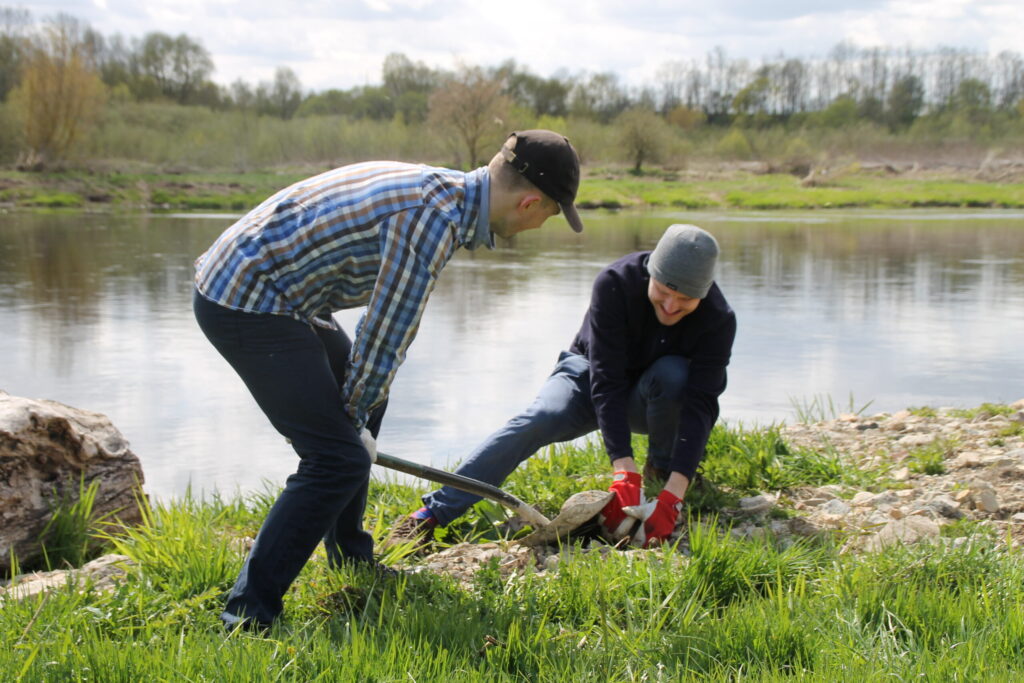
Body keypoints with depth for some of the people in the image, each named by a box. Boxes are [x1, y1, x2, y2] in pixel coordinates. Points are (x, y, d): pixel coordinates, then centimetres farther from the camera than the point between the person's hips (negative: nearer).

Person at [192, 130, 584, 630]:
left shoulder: (439, 188, 11)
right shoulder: (435, 217, -20)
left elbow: (386, 321, 18)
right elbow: (389, 331, -15)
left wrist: (356, 409, 21)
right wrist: (352, 416, -1)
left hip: (247, 283, 11)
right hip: (248, 303, -11)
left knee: (365, 400, 22)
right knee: (338, 458, -12)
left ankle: (352, 560, 32)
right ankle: (249, 615, -8)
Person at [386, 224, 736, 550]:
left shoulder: (718, 320, -25)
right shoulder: (615, 283, -29)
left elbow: (700, 405, -30)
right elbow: (605, 379, -33)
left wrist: (672, 496, -42)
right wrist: (624, 472, -42)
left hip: (650, 401, 1)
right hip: (591, 377, -1)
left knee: (673, 374, -34)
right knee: (536, 420, -31)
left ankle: (661, 472, -8)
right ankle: (433, 513, -34)